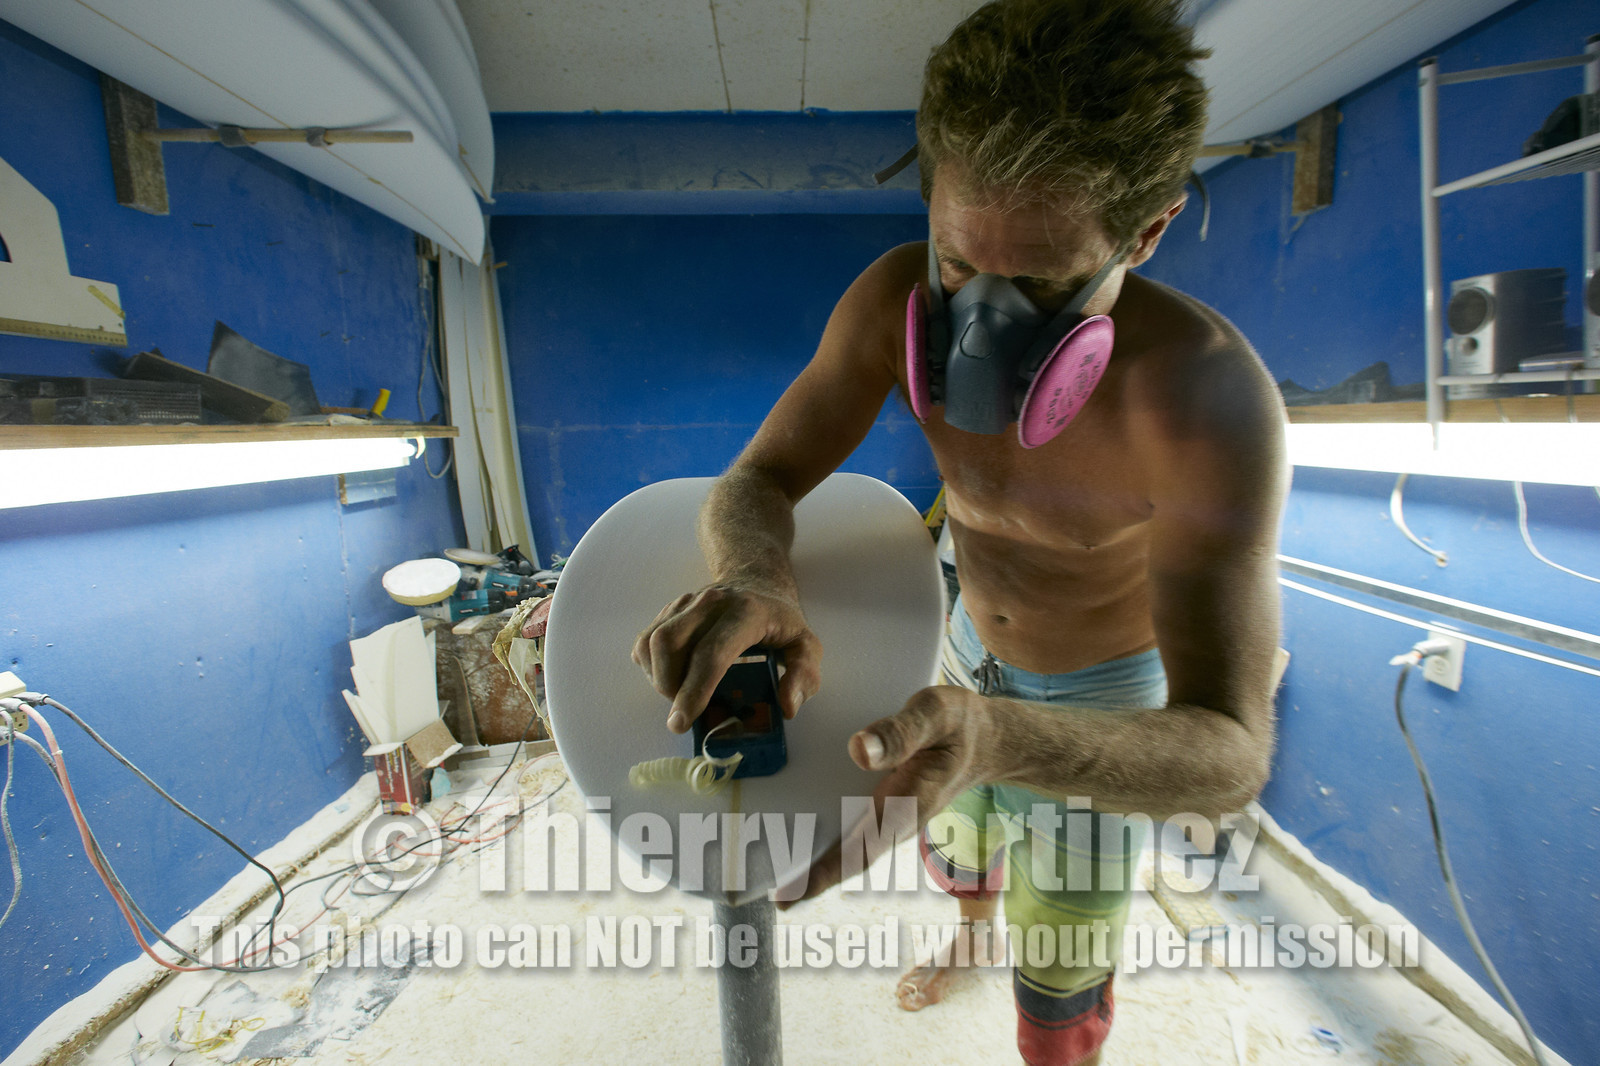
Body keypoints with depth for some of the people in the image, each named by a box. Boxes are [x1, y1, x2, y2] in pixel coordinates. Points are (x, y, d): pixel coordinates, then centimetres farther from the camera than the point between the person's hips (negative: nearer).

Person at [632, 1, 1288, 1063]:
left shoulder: (1212, 395, -40)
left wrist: (989, 737, -63)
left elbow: (1228, 757, -41)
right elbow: (755, 484, -27)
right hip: (975, 649, 4)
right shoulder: (897, 298, -28)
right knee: (958, 852, 32)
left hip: (1105, 695, -3)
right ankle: (973, 932, 70)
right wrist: (756, 582, -52)